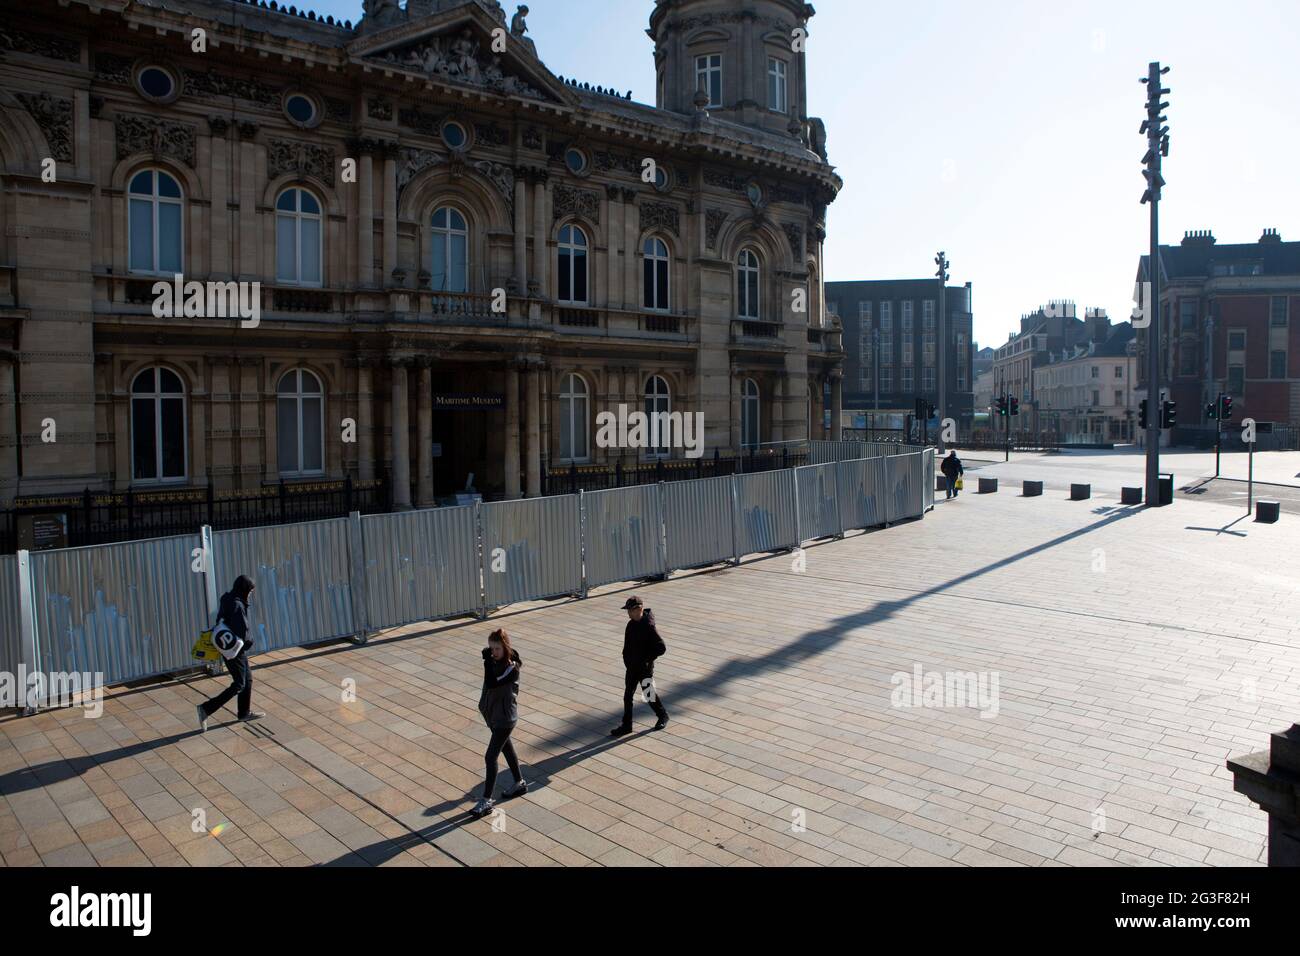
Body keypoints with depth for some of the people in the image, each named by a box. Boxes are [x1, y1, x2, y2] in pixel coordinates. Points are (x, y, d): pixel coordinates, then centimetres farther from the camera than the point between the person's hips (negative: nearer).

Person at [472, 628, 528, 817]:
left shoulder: (512, 667, -25)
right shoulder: (495, 662, -2)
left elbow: (491, 684, -35)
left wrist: (487, 661, -33)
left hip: (505, 718, -9)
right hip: (492, 714, 9)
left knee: (491, 756, -6)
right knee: (506, 748, 22)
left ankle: (487, 800, 3)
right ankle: (520, 783, 40)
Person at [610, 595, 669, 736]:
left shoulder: (649, 627, -22)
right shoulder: (631, 625, 2)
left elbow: (661, 649, -22)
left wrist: (646, 658, -19)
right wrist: (627, 659, 3)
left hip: (645, 668, -7)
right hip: (632, 667, 7)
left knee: (650, 695, 9)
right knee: (627, 696, 9)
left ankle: (663, 716, 33)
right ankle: (626, 725, 18)